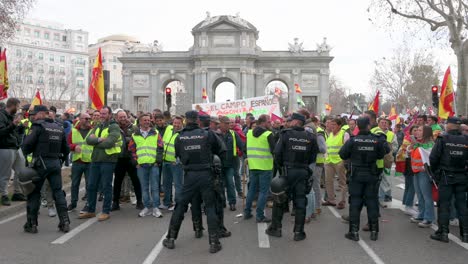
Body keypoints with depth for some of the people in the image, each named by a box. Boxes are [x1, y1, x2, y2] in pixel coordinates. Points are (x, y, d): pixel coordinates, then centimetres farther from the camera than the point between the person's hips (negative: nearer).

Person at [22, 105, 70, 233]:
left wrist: (26, 153, 8)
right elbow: (66, 150, 14)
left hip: (41, 163, -5)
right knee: (58, 192, 8)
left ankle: (31, 224, 11)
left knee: (34, 193, 7)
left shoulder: (38, 126, -7)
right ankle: (65, 222, 7)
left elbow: (27, 144, -13)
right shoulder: (59, 128, 12)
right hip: (56, 163, 5)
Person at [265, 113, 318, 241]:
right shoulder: (310, 137, 1)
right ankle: (298, 232, 12)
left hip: (288, 171, -2)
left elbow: (277, 153, -8)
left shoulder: (286, 134, -7)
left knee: (279, 200, 12)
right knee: (300, 202, 9)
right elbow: (313, 157, 2)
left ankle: (275, 228, 21)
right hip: (303, 172, 2)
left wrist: (281, 165, 8)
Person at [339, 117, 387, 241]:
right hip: (372, 175, 1)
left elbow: (342, 155, -5)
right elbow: (381, 155, 1)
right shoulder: (377, 140, -8)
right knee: (372, 202, 10)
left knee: (355, 202, 5)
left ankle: (354, 231, 6)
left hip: (356, 175, -1)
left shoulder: (352, 140, -10)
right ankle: (374, 231, 15)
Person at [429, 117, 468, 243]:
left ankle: (443, 232, 5)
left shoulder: (442, 139, -10)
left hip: (446, 177, -3)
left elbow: (433, 157, -11)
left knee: (444, 204, 3)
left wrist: (435, 171, 5)